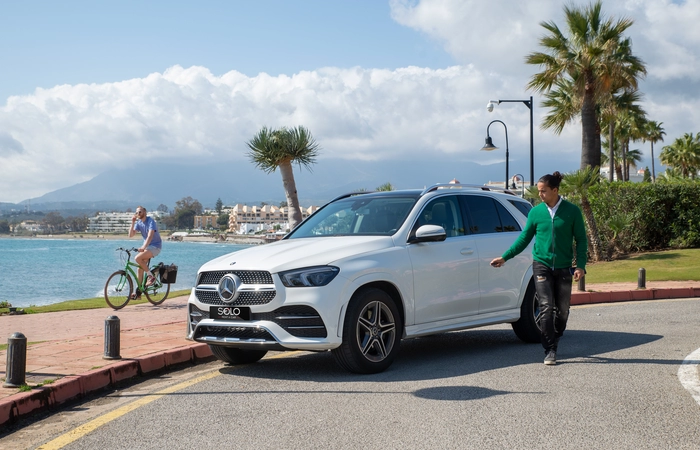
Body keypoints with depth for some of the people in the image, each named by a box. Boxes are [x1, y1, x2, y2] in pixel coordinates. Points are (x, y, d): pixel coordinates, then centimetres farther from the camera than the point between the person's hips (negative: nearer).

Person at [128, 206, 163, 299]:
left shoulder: (150, 221, -16)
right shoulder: (138, 222, 6)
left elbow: (150, 236, -29)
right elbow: (130, 235, -2)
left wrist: (143, 247, -40)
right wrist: (132, 223, -11)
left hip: (155, 246, -8)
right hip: (146, 245, 8)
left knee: (138, 258, -27)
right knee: (140, 268, 2)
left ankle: (151, 276, -13)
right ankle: (138, 291, 8)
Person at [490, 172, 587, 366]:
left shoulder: (572, 211, -1)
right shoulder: (535, 212, 3)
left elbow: (581, 240, 2)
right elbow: (524, 238, 11)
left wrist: (580, 265, -8)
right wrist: (505, 257, 6)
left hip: (563, 267, 0)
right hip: (541, 265, 0)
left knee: (562, 310, 6)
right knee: (546, 308, -10)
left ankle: (553, 341, 29)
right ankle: (550, 351, -7)